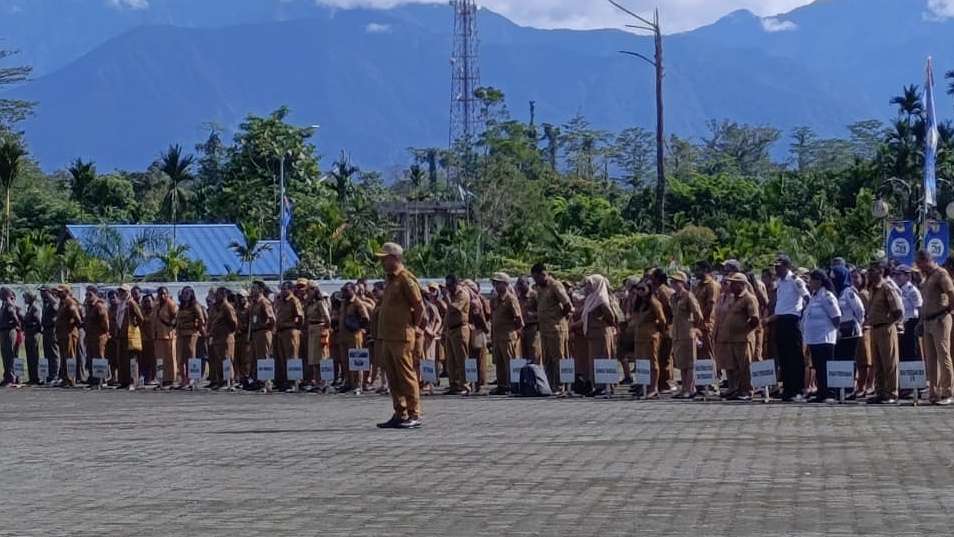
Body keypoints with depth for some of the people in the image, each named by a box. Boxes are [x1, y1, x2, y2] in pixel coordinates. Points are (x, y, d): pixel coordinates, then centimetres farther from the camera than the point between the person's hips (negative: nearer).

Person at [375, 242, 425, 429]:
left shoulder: (406, 279, -11)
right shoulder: (389, 279, 18)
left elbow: (420, 306, -13)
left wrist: (413, 326, -4)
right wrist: (381, 334, 18)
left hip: (401, 337, -9)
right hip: (387, 337, 9)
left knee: (406, 376, -7)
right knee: (393, 378, 10)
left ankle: (414, 415, -4)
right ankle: (400, 414, 15)